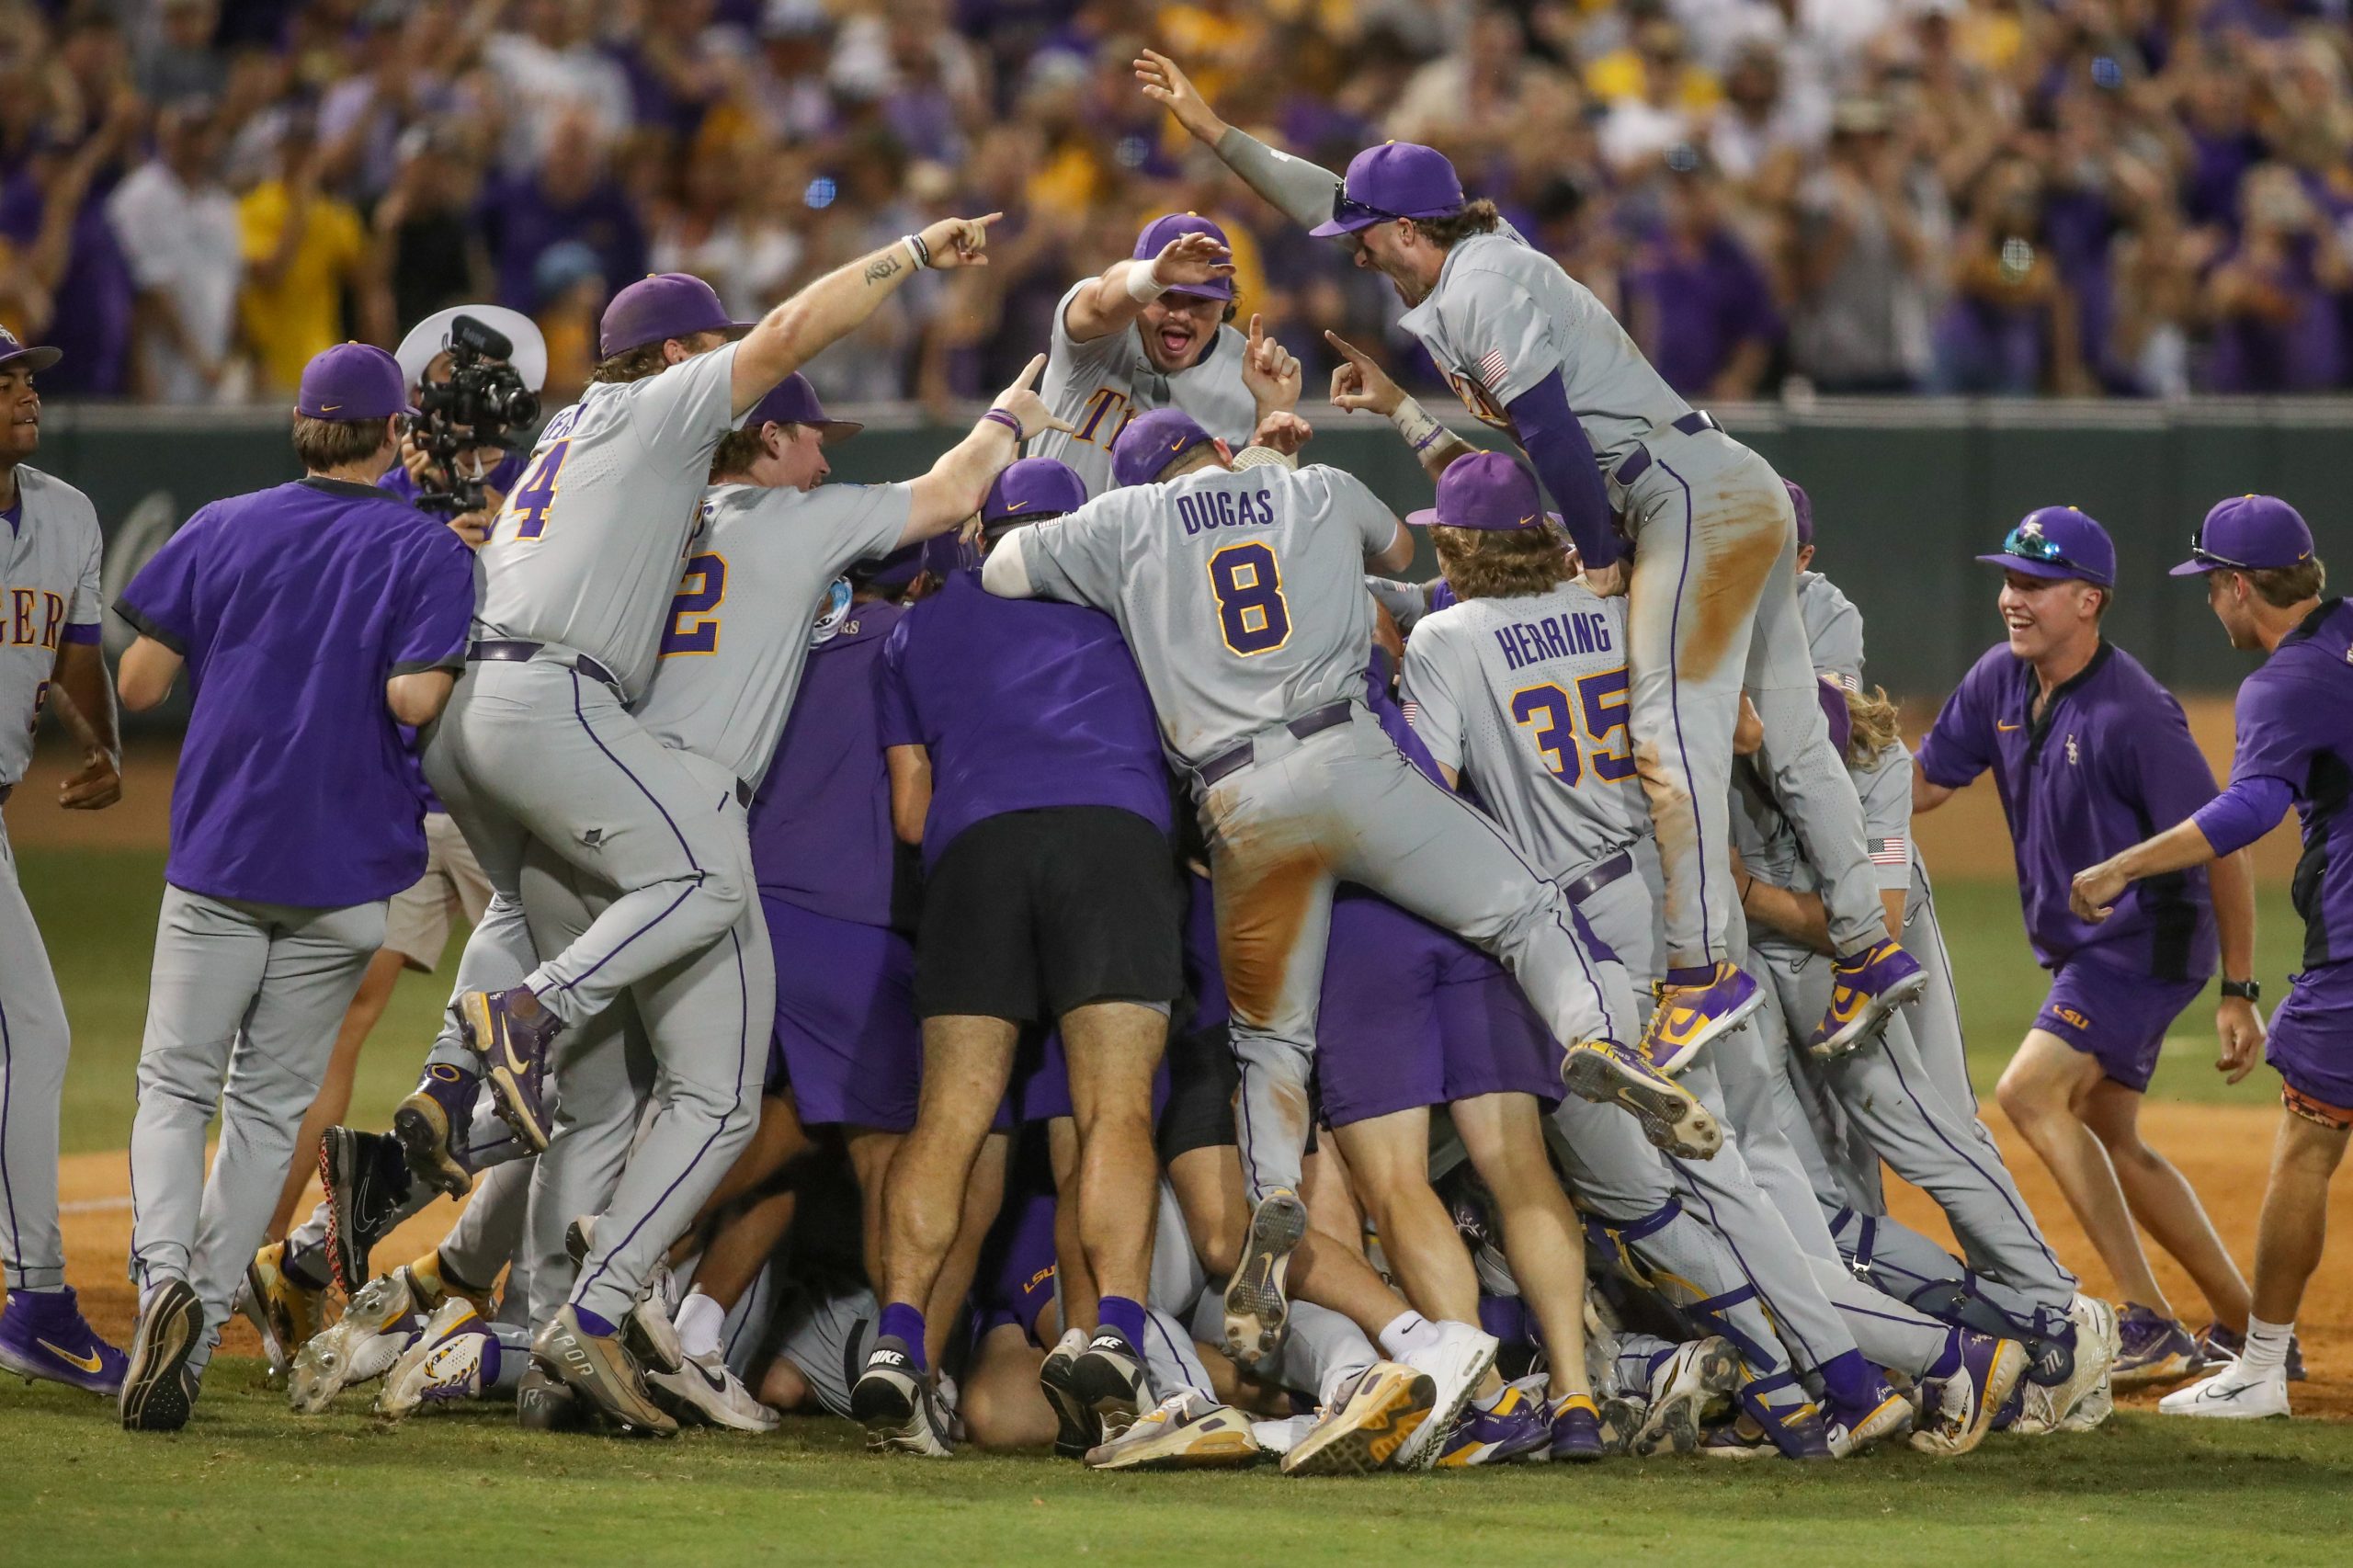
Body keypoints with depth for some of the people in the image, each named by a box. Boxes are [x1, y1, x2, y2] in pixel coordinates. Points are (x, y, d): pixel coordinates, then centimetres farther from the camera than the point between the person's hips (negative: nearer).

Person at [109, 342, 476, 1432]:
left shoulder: (222, 532, 3)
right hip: (346, 873, 0)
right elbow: (413, 697, -16)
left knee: (174, 1085, 7)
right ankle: (197, 1331, 1)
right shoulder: (426, 553, -2)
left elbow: (139, 684, 2)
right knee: (269, 1105, 10)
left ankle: (164, 1274, -20)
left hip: (218, 854, 0)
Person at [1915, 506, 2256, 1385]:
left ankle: (2151, 1326, -18)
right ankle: (2249, 1328, 23)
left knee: (2031, 1092, -19)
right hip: (2082, 949, 9)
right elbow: (1925, 784, 11)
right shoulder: (2000, 682, 1)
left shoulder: (2132, 714, -23)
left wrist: (2238, 991, -18)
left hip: (2149, 941, -9)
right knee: (2105, 1136, 14)